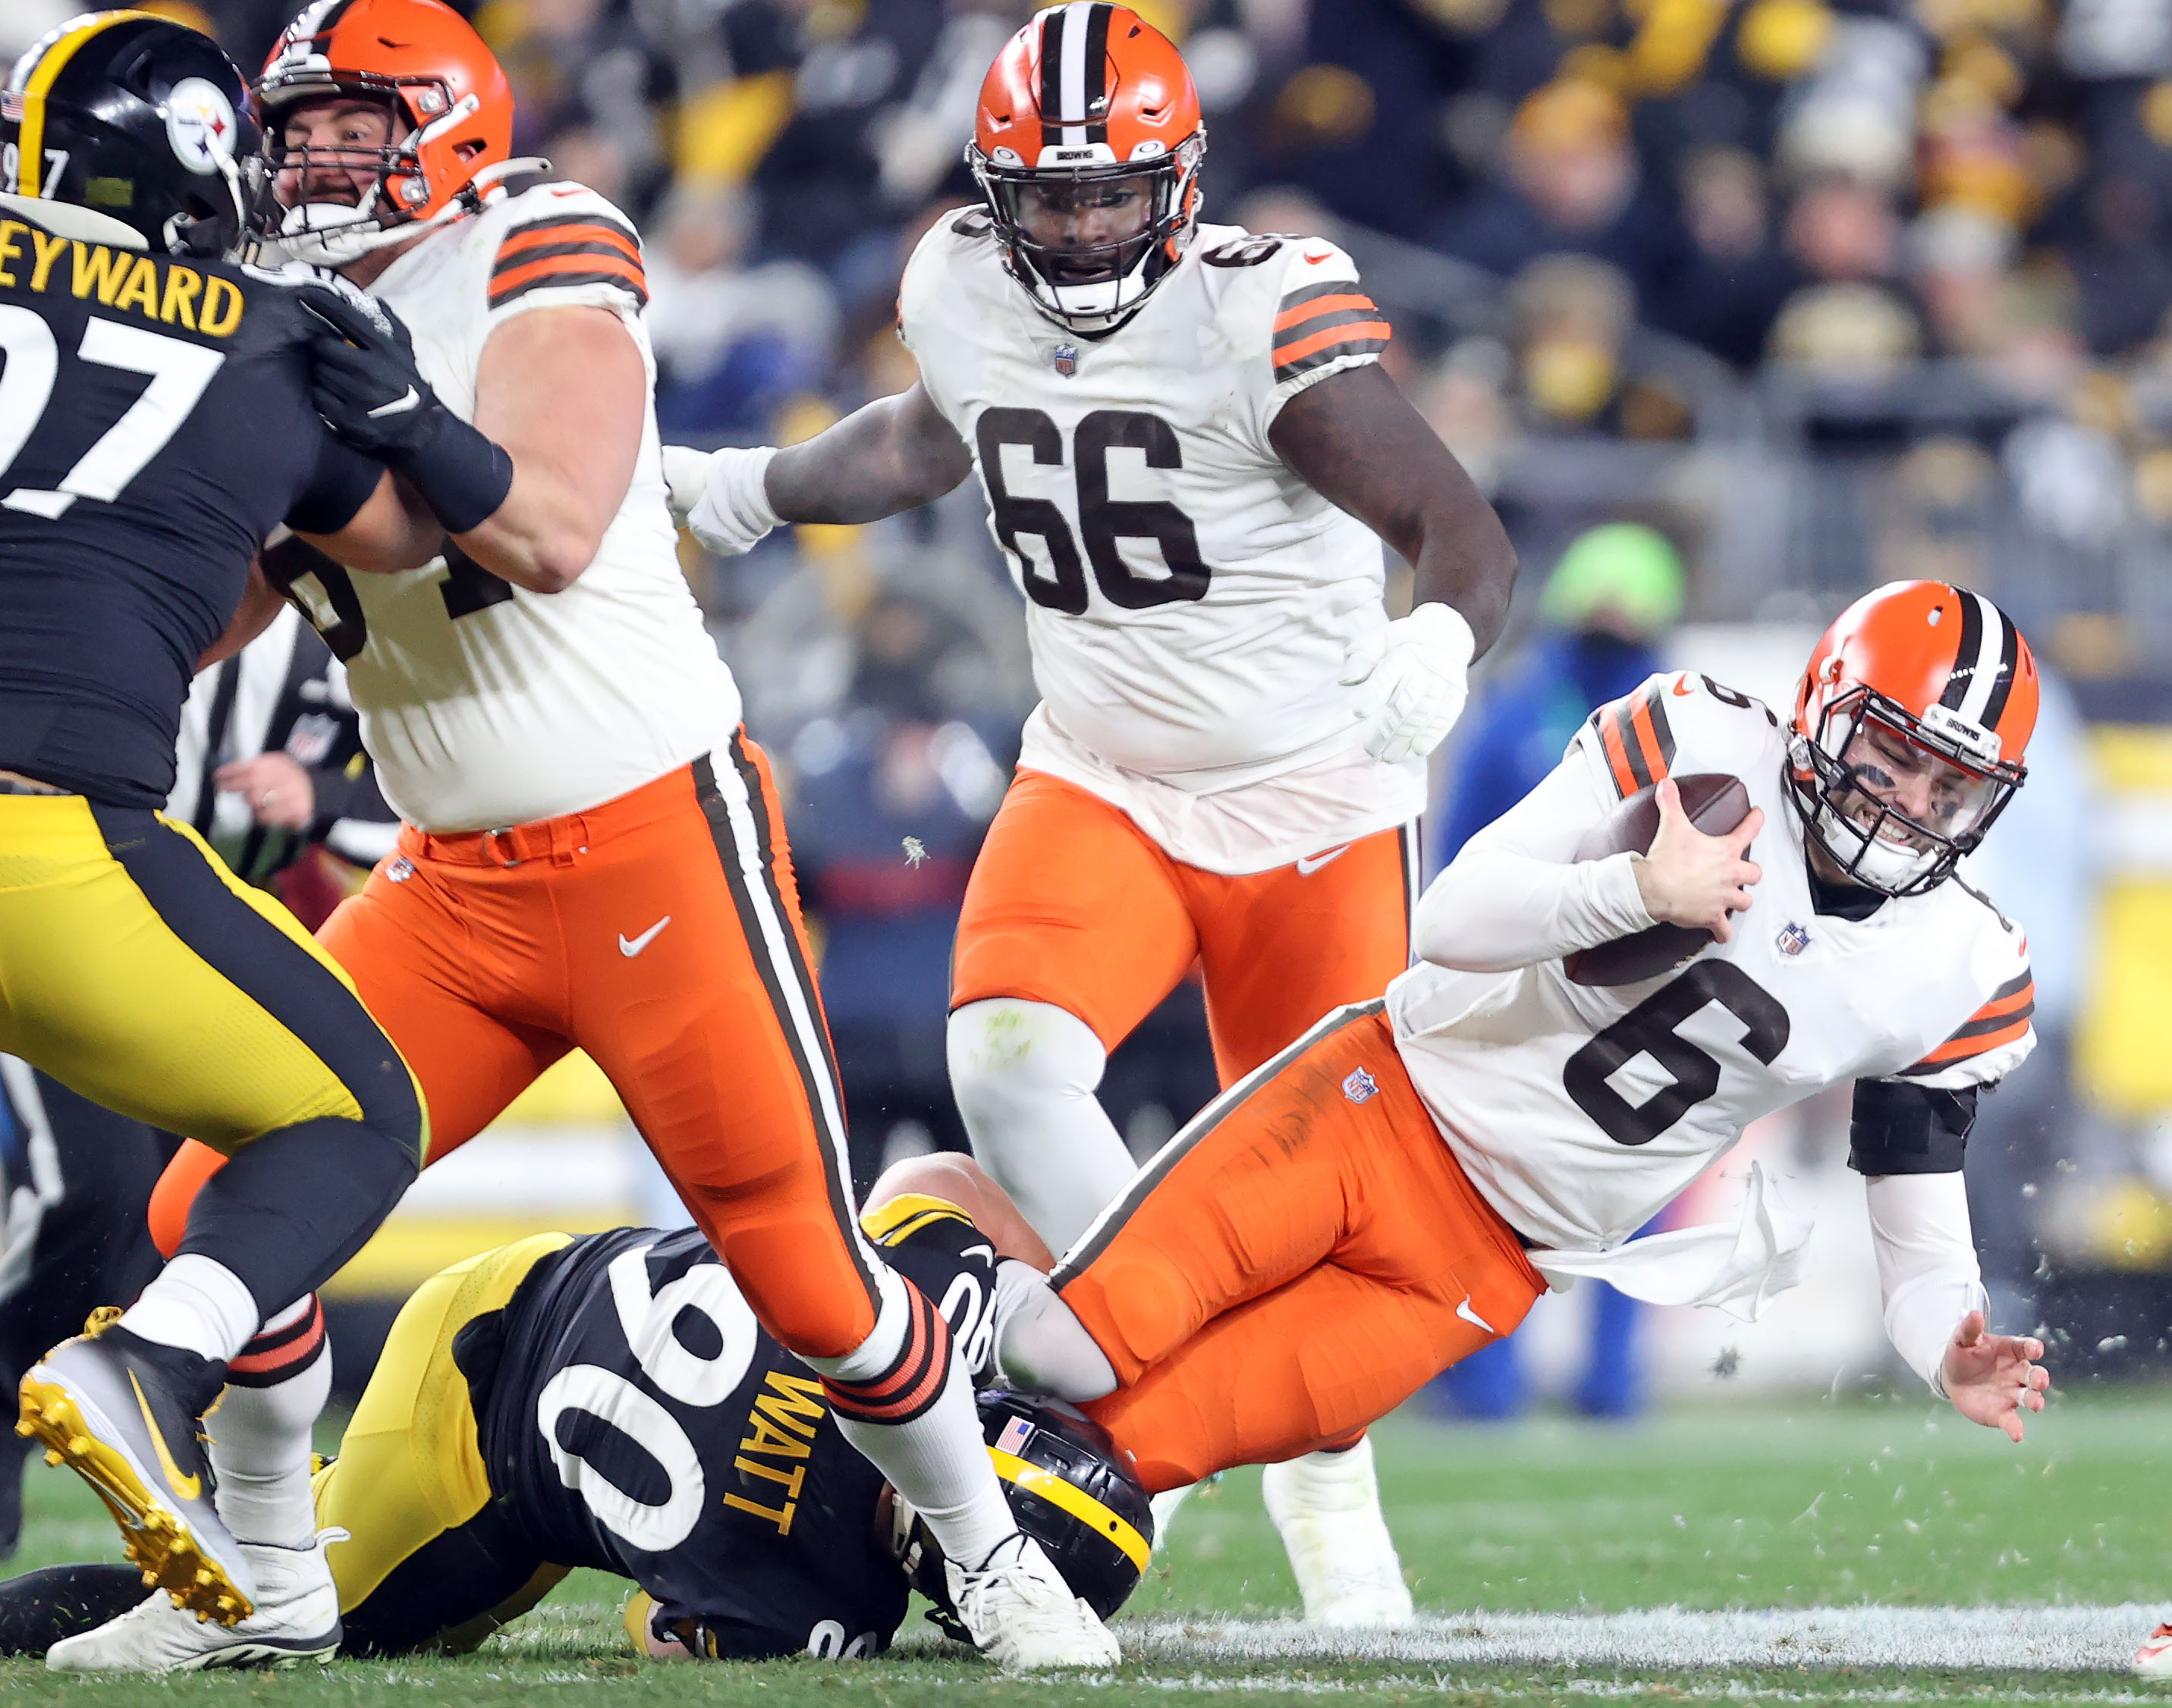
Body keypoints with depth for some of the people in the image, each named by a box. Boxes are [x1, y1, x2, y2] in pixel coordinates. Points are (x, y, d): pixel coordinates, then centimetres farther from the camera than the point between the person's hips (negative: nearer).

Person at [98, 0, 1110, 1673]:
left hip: (659, 843, -6)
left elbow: (554, 533, -23)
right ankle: (267, 1581, 15)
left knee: (803, 1266, -4)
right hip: (451, 888, 6)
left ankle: (991, 1560, 18)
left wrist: (420, 431, -38)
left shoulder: (543, 259, -10)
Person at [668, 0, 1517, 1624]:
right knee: (1010, 1061, -24)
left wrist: (1437, 644, -46)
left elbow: (1466, 535, -26)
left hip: (1314, 803, -4)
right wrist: (737, 492, 26)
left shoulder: (1266, 317, -22)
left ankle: (1329, 1503, 27)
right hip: (1101, 780, 4)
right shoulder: (963, 295, -4)